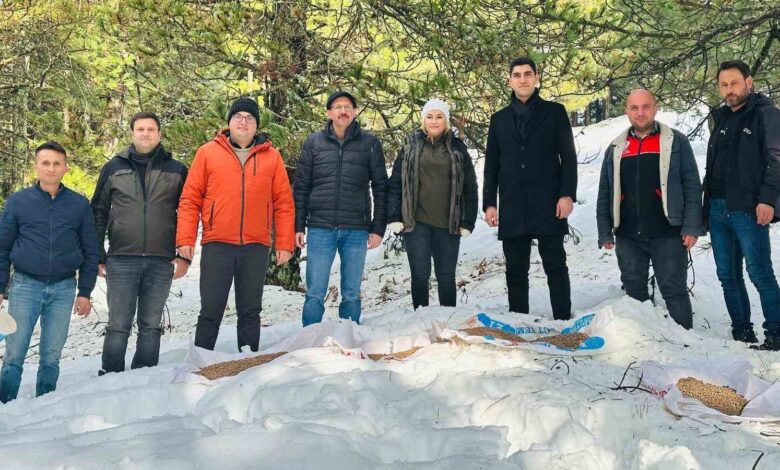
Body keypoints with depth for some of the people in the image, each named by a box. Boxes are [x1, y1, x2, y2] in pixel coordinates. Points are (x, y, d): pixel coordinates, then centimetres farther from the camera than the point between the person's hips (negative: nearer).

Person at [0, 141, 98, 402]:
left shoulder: (80, 204, 4)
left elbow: (90, 252, 8)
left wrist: (85, 292, 4)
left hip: (64, 288, 1)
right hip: (25, 285, -1)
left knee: (51, 357, 7)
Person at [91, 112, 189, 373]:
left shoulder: (176, 171, 8)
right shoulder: (114, 168, 9)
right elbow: (98, 213, 10)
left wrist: (184, 255, 0)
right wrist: (97, 255, 4)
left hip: (161, 262, 1)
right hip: (122, 260, 0)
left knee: (151, 326, 7)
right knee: (118, 325, 0)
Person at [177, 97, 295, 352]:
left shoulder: (272, 157, 8)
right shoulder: (208, 153, 5)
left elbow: (284, 204, 8)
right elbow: (190, 199, 4)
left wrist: (285, 243, 1)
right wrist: (185, 239, -5)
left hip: (256, 247, 1)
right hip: (217, 245, -1)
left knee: (250, 311, 9)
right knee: (210, 311, 2)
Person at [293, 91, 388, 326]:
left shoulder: (370, 144, 6)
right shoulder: (313, 143, 8)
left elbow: (380, 188, 6)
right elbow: (301, 187, 8)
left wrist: (378, 228, 0)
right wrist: (298, 226, 2)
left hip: (356, 230, 0)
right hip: (320, 229, 0)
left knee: (352, 295, 7)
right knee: (315, 294, 1)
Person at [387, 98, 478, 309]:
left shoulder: (457, 149, 7)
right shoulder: (411, 146, 6)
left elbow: (470, 188, 6)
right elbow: (395, 183, 4)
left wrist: (467, 222, -1)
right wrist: (394, 217, -4)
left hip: (448, 224, 0)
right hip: (416, 222, 0)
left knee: (446, 276, 7)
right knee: (420, 275, 2)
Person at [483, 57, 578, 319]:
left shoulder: (554, 112, 7)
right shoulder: (499, 120, 15)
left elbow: (568, 157, 2)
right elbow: (491, 166, 14)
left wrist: (567, 194, -9)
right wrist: (489, 203, 5)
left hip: (548, 206, -3)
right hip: (512, 209, 3)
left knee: (555, 266, -2)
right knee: (516, 270, 4)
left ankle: (563, 322, 0)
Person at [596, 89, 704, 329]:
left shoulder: (676, 142, 3)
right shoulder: (615, 148, 13)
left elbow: (692, 186, -1)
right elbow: (604, 194, 14)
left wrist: (692, 227, -9)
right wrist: (605, 232, 7)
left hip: (667, 234, -3)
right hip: (627, 237, 4)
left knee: (674, 291, -1)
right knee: (633, 292, 9)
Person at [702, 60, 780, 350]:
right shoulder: (722, 119, 18)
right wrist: (707, 206, 17)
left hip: (748, 210, -7)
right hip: (718, 210, 7)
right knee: (728, 276, 9)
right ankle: (742, 332, 17)